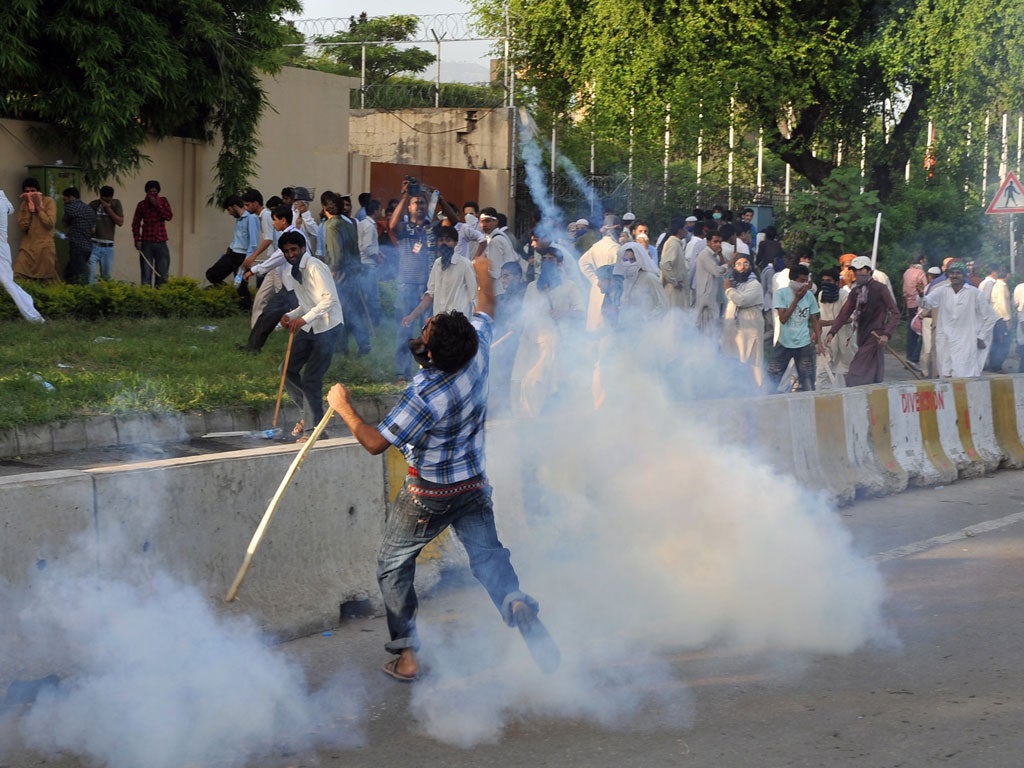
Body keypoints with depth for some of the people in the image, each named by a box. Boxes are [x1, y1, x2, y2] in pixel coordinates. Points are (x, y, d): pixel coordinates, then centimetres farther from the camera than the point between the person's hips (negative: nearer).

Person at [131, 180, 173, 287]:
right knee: (146, 273, -2)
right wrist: (137, 239, -5)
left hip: (161, 242, 1)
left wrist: (157, 205, -12)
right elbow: (136, 223, 4)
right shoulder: (142, 204, 4)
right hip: (146, 243, -1)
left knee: (162, 274, 0)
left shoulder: (163, 202, 8)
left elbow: (169, 217, -5)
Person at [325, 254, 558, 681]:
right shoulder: (478, 353, -16)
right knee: (488, 555, 2)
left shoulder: (424, 397, -31)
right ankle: (516, 603, -29)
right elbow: (486, 309, 7)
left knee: (393, 566, 13)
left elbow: (375, 443, -22)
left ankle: (406, 654, 14)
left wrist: (344, 409, -9)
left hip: (428, 496, -5)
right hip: (474, 486, 5)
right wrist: (484, 275, 25)